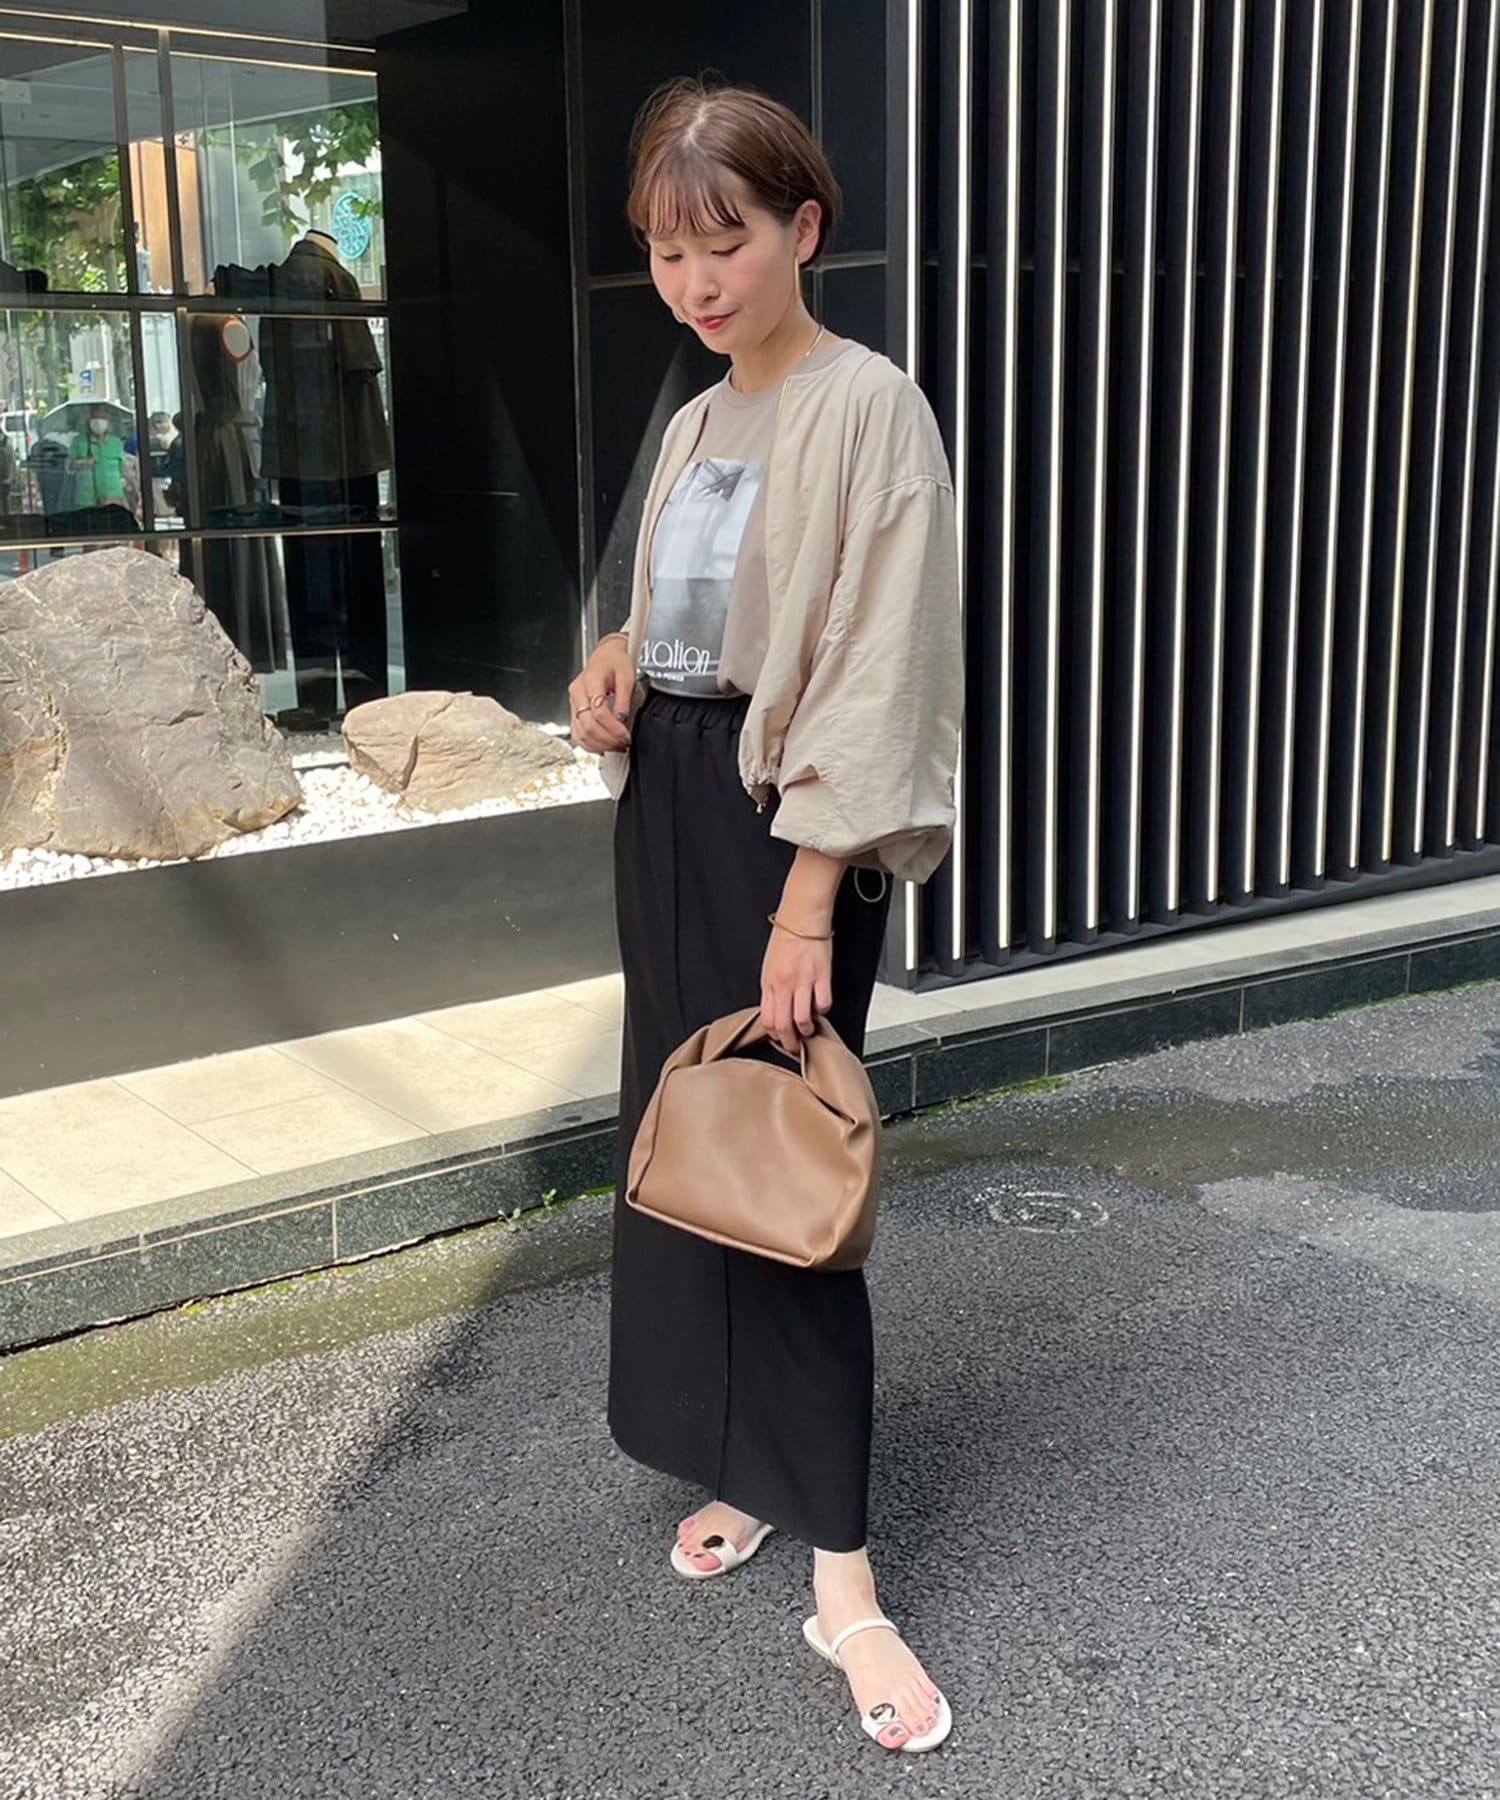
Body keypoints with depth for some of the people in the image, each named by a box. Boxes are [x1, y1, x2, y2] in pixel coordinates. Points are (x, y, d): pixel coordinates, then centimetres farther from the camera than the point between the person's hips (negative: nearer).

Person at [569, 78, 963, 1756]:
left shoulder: (869, 408, -12)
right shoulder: (694, 425, 12)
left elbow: (875, 673, -18)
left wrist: (807, 906, -23)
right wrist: (615, 662, 1)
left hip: (786, 819, -8)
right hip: (666, 803, 8)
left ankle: (841, 1576, 2)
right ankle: (748, 1463, 27)